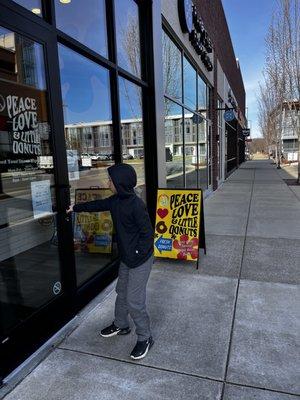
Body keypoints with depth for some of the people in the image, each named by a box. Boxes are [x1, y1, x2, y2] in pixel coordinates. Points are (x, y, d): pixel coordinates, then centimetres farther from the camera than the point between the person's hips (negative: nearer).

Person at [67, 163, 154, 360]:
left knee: (134, 300, -3)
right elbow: (98, 205, 19)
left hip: (140, 260, -9)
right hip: (126, 258, 9)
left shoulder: (136, 205, -25)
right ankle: (121, 325, 44)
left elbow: (147, 233, -21)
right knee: (122, 292, 22)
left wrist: (137, 254, -18)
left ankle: (145, 338, 18)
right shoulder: (116, 200, 2)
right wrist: (76, 208, 29)